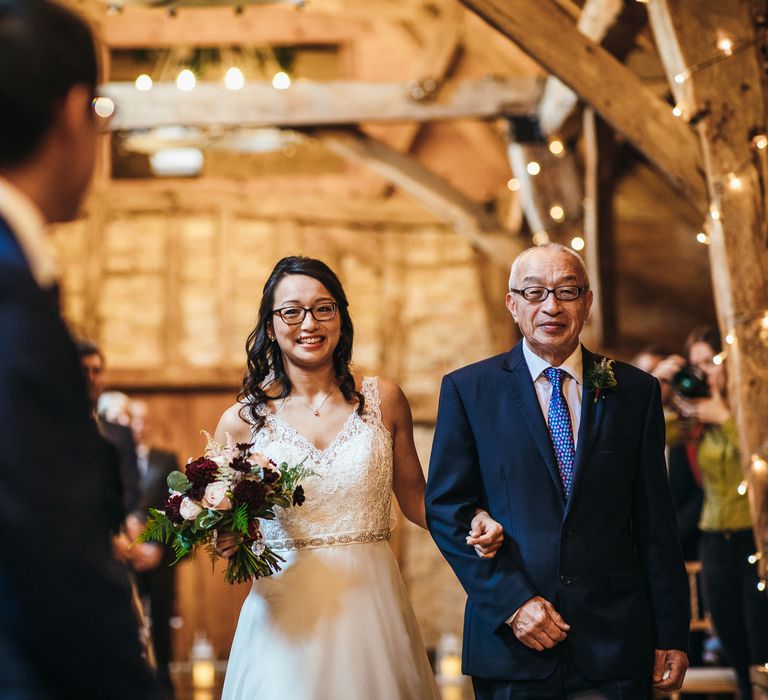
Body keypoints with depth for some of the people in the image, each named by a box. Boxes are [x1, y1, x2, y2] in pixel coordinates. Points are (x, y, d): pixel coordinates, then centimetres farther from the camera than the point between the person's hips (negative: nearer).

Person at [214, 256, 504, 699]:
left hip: (373, 608, 1)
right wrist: (226, 540, -15)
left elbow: (415, 499, 10)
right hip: (285, 616, -1)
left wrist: (472, 522, -8)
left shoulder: (384, 400, 3)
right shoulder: (243, 421, -1)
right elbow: (224, 532, 8)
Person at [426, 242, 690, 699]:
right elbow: (446, 510, -1)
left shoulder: (636, 391, 6)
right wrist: (510, 601, -11)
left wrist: (671, 636, 2)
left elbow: (655, 524, 5)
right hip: (509, 641, -1)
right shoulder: (467, 390, 2)